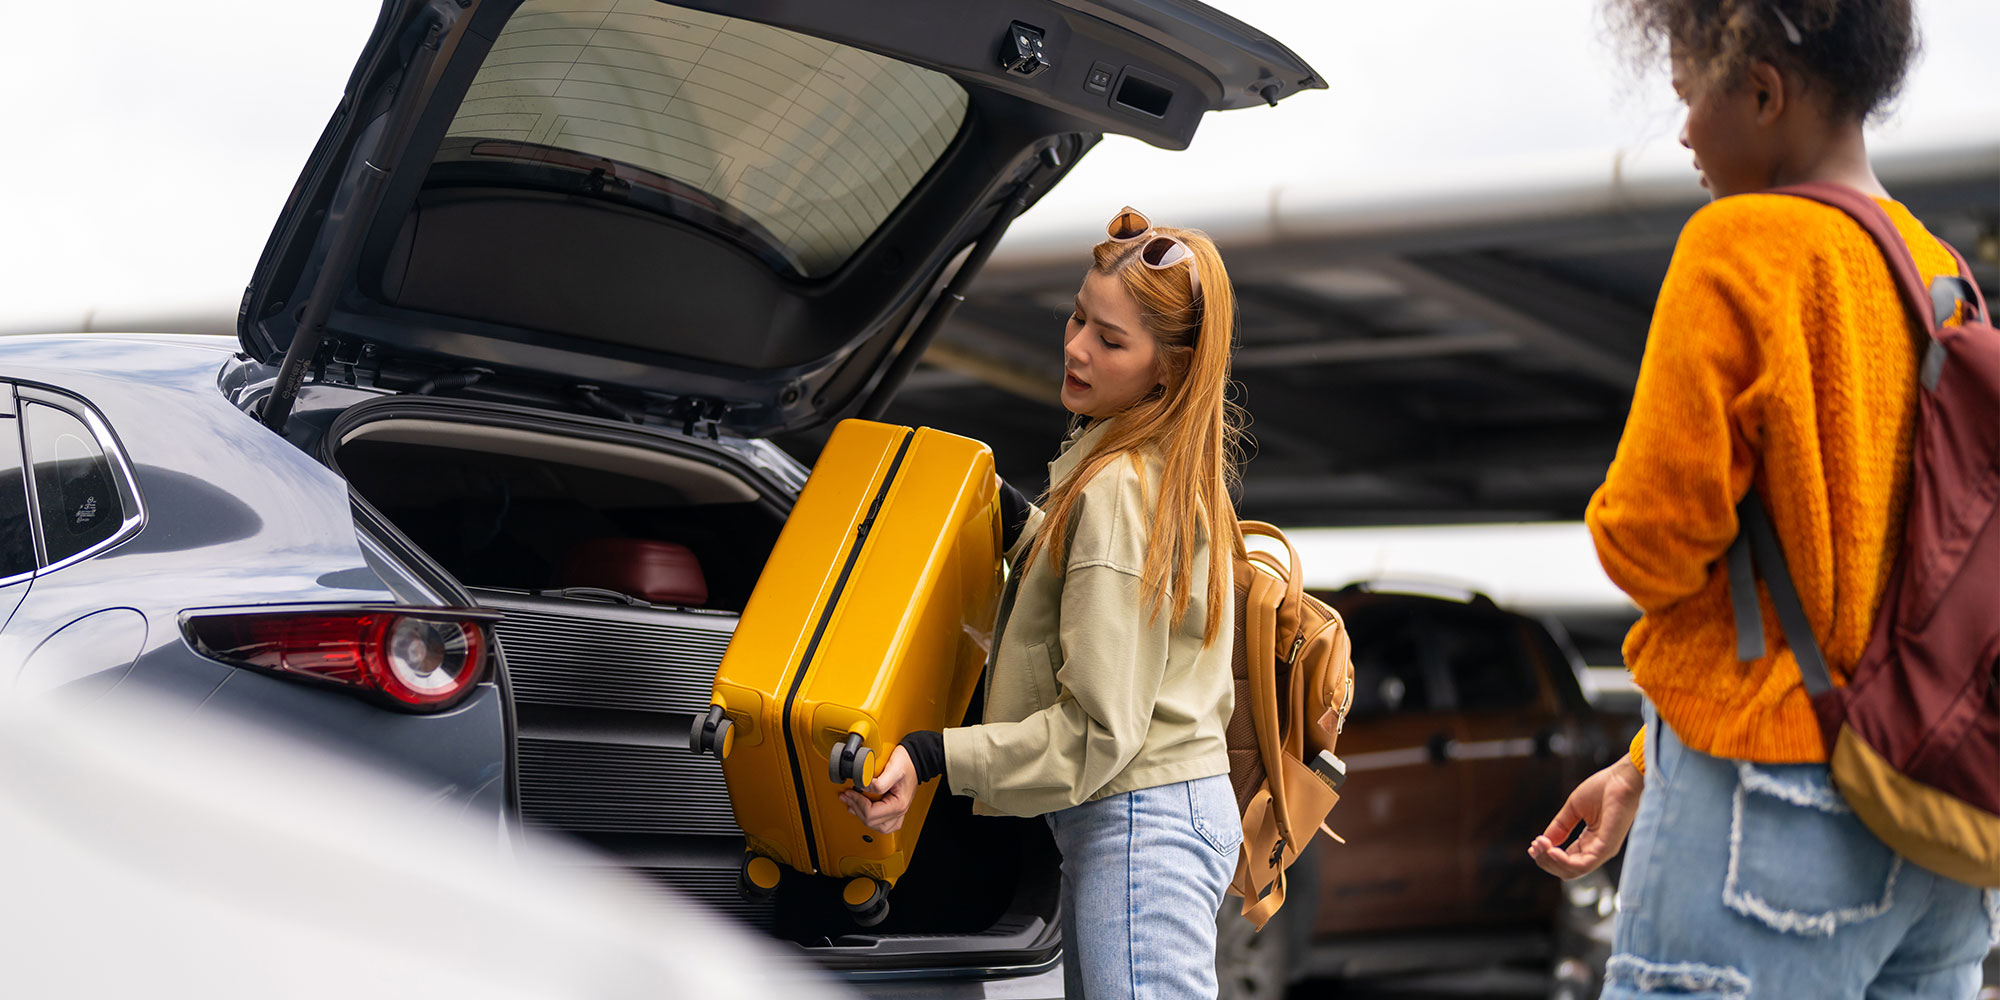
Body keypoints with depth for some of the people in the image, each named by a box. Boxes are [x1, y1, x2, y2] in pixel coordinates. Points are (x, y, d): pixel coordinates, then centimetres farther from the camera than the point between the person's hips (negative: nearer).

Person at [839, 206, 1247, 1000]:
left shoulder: (1120, 492, -18)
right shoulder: (1167, 470, 12)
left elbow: (1100, 726, -20)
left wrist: (937, 757, -23)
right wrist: (1018, 520, 22)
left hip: (1141, 826, -11)